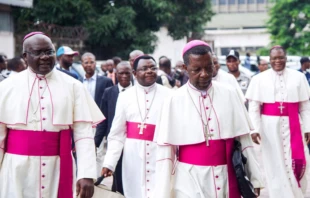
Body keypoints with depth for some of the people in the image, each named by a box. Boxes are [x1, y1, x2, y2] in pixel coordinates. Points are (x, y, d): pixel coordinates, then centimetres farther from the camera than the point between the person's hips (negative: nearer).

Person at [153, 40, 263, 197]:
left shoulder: (230, 95, 0)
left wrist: (254, 178, 3)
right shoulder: (173, 102, -5)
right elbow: (165, 152, -3)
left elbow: (244, 140, 3)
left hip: (226, 178, 2)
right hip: (189, 182, -1)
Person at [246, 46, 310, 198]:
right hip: (270, 126, -1)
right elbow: (253, 107, -1)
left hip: (292, 125, 1)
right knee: (275, 164, 6)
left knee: (297, 161, 1)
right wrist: (255, 129, -9)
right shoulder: (259, 79, 0)